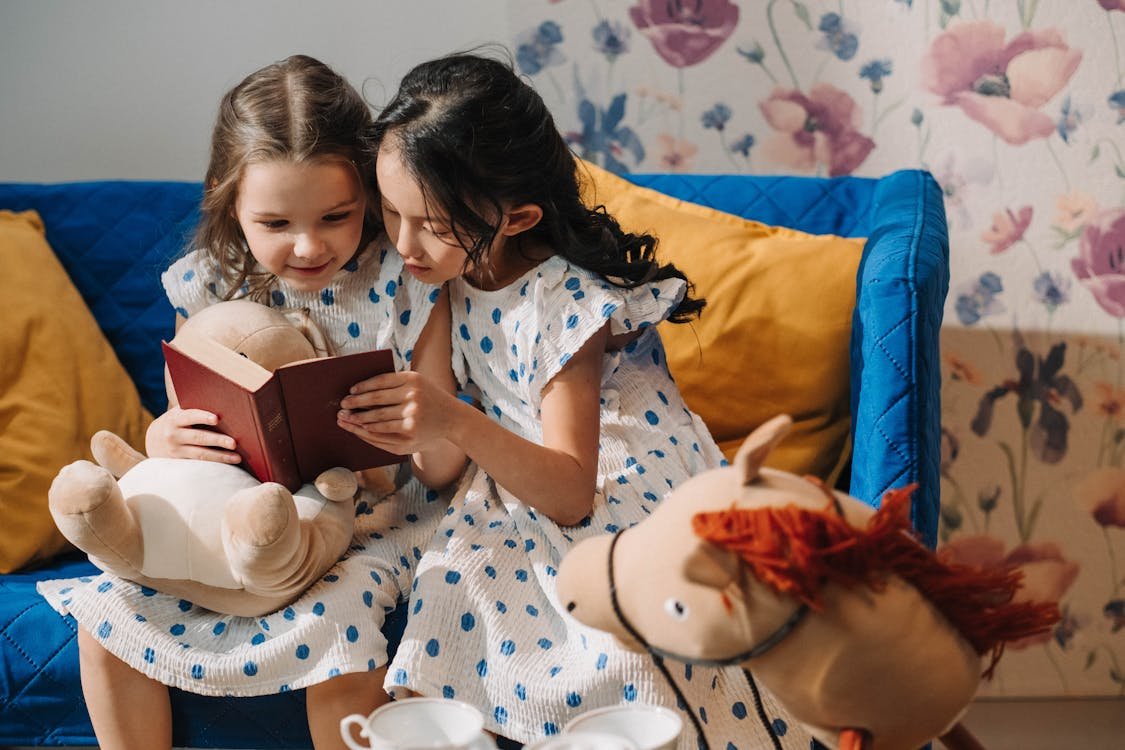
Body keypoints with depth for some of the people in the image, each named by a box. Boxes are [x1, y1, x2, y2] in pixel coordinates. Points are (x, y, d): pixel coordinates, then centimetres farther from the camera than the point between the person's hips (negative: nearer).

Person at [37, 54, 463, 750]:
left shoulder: (405, 286, -12)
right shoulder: (208, 288, -5)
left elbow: (444, 470, -9)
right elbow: (194, 434, 4)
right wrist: (164, 440, -21)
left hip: (373, 517, -3)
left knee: (332, 626, -32)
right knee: (107, 614, -12)